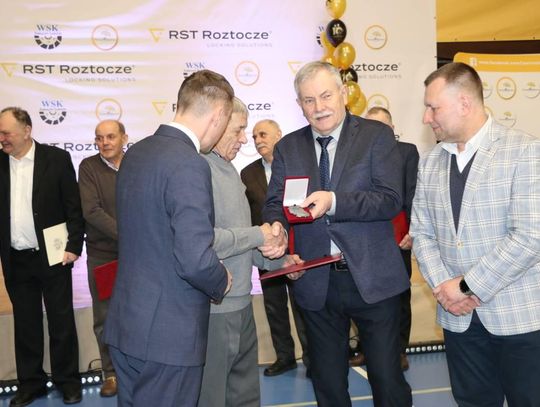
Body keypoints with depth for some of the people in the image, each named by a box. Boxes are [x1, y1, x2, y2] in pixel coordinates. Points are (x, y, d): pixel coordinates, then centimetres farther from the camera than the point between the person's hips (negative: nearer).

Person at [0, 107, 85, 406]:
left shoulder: (57, 159, -5)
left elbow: (74, 207, -4)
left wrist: (73, 246, -10)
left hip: (52, 256, -3)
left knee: (61, 322, 8)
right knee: (25, 323, 13)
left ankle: (67, 380, 23)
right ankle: (30, 382, 27)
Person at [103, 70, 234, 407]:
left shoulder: (136, 153, 6)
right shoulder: (189, 165, -21)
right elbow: (196, 261, -27)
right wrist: (221, 282, -6)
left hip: (126, 324, 8)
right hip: (168, 335, -8)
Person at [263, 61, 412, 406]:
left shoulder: (377, 135, -2)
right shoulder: (288, 148, 7)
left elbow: (391, 200, -13)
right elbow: (274, 206, 4)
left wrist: (334, 201, -27)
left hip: (372, 278, -3)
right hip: (316, 283, 3)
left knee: (387, 378, 8)